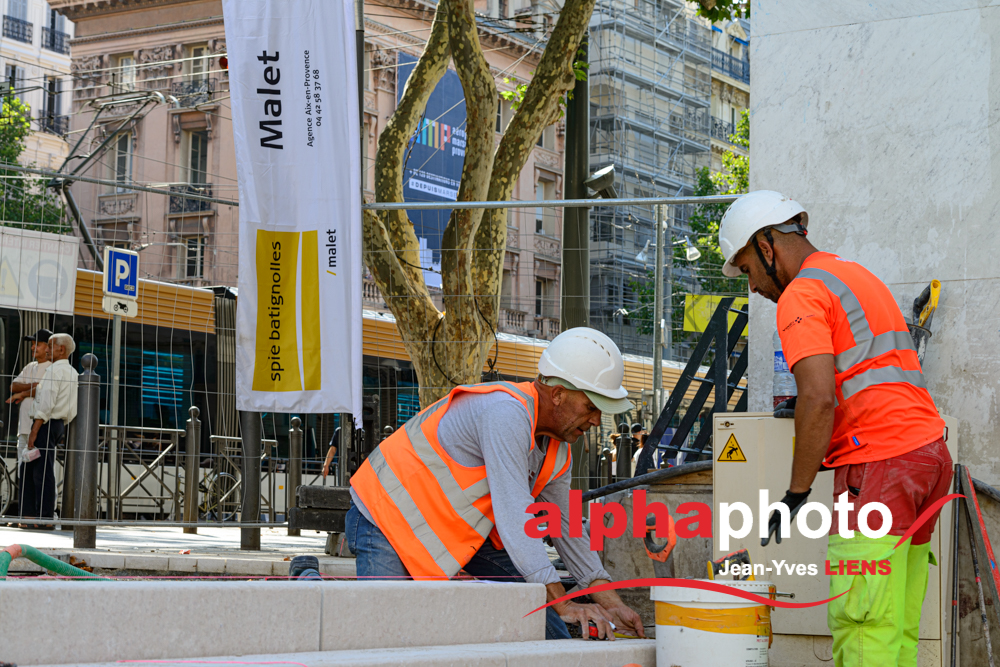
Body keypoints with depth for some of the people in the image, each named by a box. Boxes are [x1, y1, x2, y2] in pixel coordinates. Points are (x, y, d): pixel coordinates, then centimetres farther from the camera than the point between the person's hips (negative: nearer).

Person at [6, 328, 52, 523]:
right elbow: (13, 386, 11)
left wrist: (23, 393, -4)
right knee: (23, 471, 5)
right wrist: (32, 385, -6)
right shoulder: (30, 368, 22)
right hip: (25, 426, 8)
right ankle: (23, 516, 8)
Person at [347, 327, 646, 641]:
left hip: (463, 526, 9)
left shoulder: (557, 450, -1)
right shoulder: (506, 413, -31)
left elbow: (565, 527, 11)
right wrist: (563, 604, -36)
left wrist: (611, 603, 4)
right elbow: (515, 517, -35)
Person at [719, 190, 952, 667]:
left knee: (863, 627, -11)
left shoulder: (802, 295, -6)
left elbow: (819, 399, -18)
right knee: (897, 628, 9)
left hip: (879, 462, -10)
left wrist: (796, 493, -13)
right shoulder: (856, 275, 25)